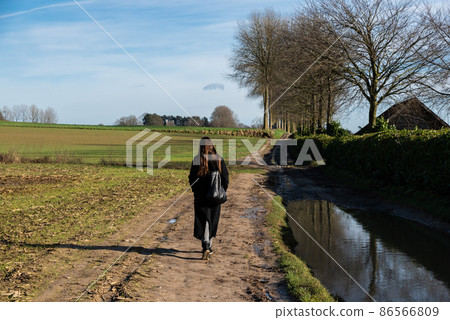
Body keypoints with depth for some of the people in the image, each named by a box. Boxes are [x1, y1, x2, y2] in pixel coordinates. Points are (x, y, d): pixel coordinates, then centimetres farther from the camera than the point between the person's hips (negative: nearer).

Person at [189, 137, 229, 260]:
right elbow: (225, 177, -2)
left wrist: (195, 190, 12)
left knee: (203, 220, 0)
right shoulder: (219, 159, -4)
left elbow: (192, 178, -5)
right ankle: (209, 246, 26)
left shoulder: (197, 160, -10)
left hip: (201, 195, -2)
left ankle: (206, 246, -19)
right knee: (212, 220, 16)